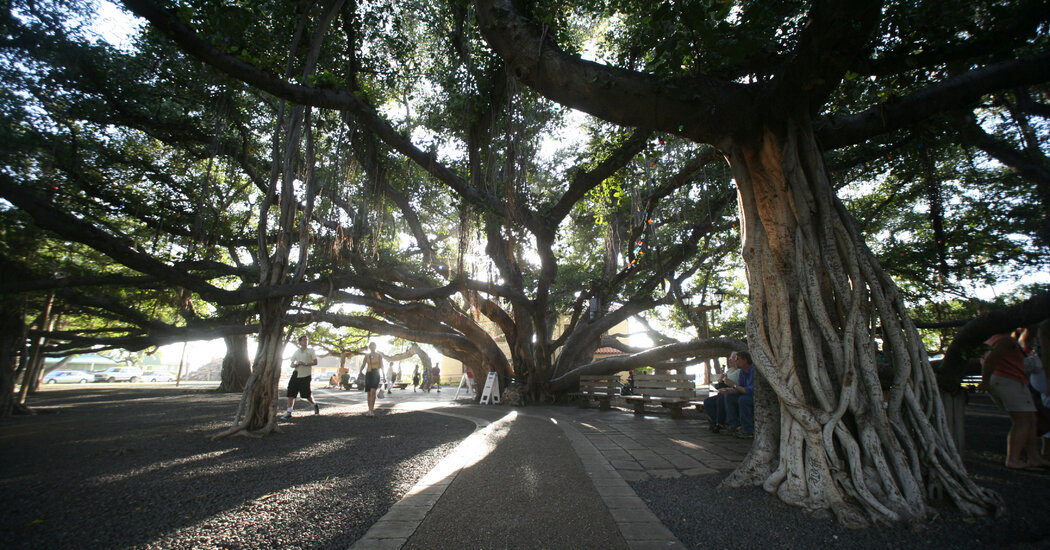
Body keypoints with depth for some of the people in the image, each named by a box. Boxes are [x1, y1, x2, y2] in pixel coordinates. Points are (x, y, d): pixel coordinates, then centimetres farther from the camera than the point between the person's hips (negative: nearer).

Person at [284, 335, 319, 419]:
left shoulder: (310, 351, 3)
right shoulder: (296, 352, 13)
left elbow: (315, 362, -4)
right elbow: (292, 364, 16)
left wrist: (306, 364, -19)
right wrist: (295, 364, -8)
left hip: (306, 375, -4)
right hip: (296, 374, 4)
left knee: (307, 394, -2)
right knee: (291, 393, -3)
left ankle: (315, 405, 24)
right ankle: (289, 412, 4)